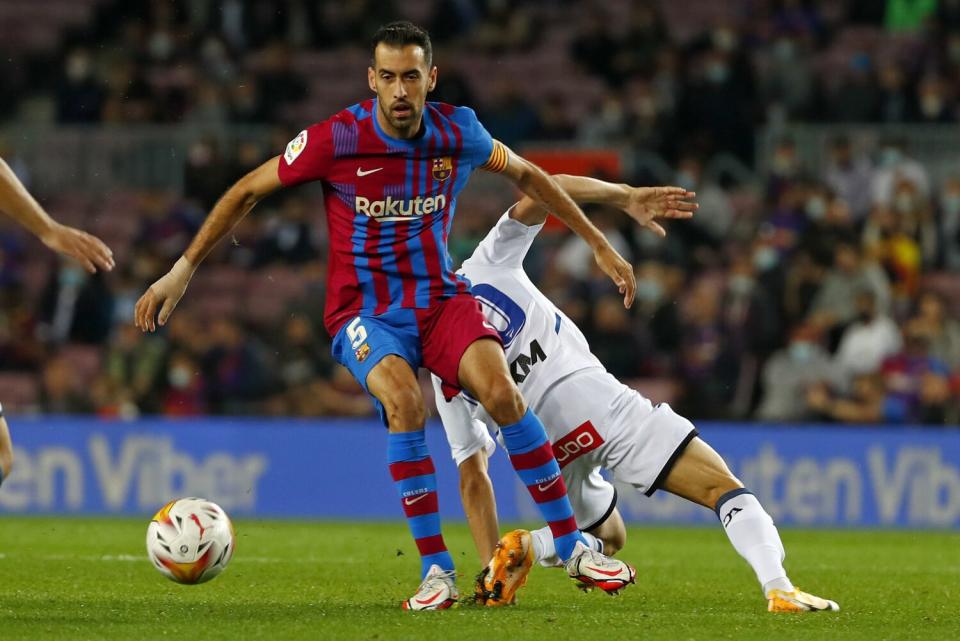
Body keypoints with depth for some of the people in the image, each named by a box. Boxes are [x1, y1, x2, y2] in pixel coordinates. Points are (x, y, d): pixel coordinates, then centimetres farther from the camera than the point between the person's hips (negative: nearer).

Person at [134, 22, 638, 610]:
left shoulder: (459, 133, -4)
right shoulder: (335, 140, -14)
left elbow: (526, 175, 16)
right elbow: (247, 192, -1)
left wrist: (598, 243, 19)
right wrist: (184, 269, -2)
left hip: (441, 297, 2)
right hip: (365, 312, -2)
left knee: (502, 391, -25)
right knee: (404, 401, -33)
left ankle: (573, 546, -12)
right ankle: (437, 571, -22)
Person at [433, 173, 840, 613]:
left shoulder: (443, 379, 19)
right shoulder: (486, 267, 14)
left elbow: (471, 479, 15)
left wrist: (490, 567, 17)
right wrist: (626, 197, 0)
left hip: (548, 450, 4)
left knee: (607, 540, 30)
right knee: (723, 489, -5)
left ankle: (529, 546, -2)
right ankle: (778, 588, -31)